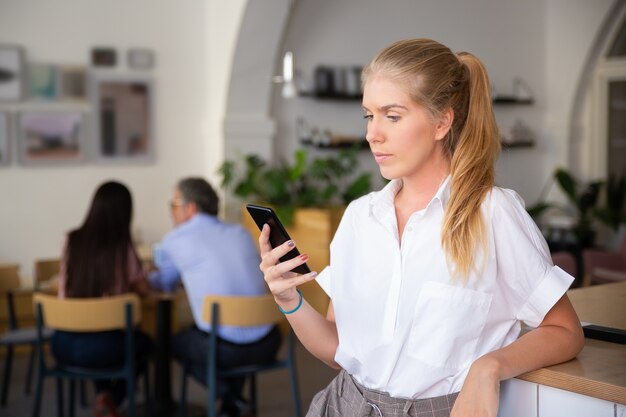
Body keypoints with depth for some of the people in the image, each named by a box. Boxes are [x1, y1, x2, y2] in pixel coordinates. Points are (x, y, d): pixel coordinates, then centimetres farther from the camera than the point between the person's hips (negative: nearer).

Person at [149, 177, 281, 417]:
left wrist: (149, 276, 43)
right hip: (266, 345, 4)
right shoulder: (241, 233, 11)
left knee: (173, 341, 28)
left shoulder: (175, 240, 0)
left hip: (224, 348, -4)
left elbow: (165, 285, 19)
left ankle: (228, 394, 11)